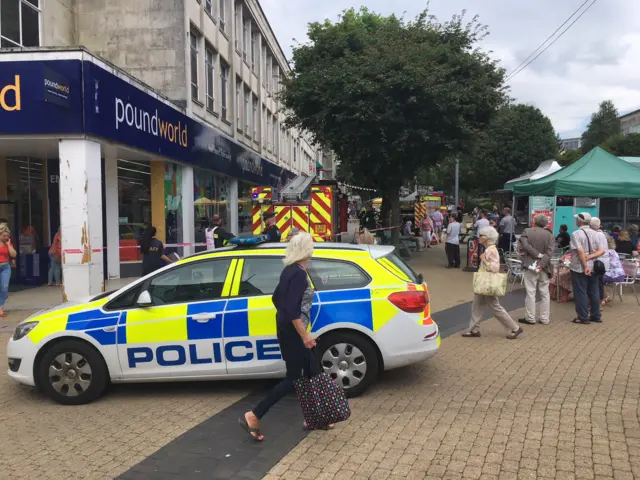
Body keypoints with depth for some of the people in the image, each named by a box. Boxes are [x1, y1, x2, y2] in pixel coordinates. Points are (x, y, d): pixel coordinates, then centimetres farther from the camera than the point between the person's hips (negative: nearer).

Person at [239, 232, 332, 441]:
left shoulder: (290, 270, 8)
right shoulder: (299, 274, -20)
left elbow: (276, 298, 17)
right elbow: (293, 310, -25)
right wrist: (305, 336, -22)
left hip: (287, 330, 10)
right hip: (293, 332, -10)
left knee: (312, 371, 16)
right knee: (293, 379, -3)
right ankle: (252, 416, -1)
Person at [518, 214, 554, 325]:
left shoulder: (527, 231, -3)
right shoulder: (549, 234, 2)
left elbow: (524, 246, -18)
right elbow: (550, 251, -9)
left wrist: (538, 254, -13)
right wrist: (542, 264, -16)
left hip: (531, 266, -3)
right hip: (544, 267, 3)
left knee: (530, 293, 2)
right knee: (545, 294, 11)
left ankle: (530, 318, 5)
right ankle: (544, 318, 15)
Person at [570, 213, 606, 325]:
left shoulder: (576, 234, -12)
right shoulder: (595, 234, 7)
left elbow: (580, 251, -21)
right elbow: (602, 251, 0)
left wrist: (585, 266, -17)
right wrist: (589, 257, -8)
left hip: (579, 268, -6)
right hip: (593, 267, 6)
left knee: (581, 293, 1)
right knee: (594, 292, 12)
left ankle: (583, 317, 4)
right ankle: (596, 316, 19)